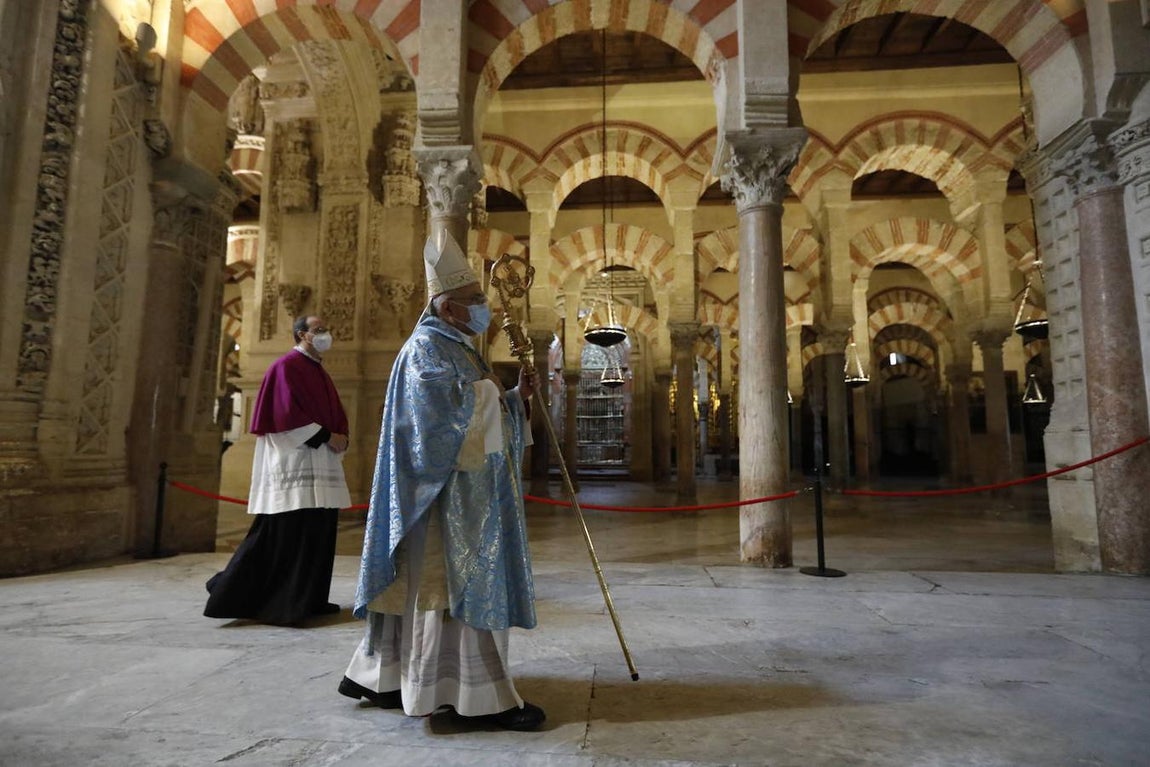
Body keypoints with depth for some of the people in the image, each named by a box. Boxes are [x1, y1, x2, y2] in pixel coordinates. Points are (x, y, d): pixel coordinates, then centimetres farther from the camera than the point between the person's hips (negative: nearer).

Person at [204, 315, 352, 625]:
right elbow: (288, 413, -17)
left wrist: (341, 439, -1)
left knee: (317, 533, 9)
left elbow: (337, 416, 19)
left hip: (322, 465, 9)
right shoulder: (287, 365, -6)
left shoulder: (321, 373, 20)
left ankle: (309, 599, 16)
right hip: (295, 463, -9)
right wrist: (326, 437, -16)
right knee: (288, 533, -8)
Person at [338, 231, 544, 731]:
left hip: (469, 491, 10)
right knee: (458, 585, -4)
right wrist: (486, 390, -13)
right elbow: (444, 413, -27)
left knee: (429, 584, 15)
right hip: (448, 491, -10)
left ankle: (378, 676, 27)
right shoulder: (426, 349, -12)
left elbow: (482, 416, 20)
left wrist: (515, 397, 6)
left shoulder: (458, 348, 18)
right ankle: (485, 697, 5)